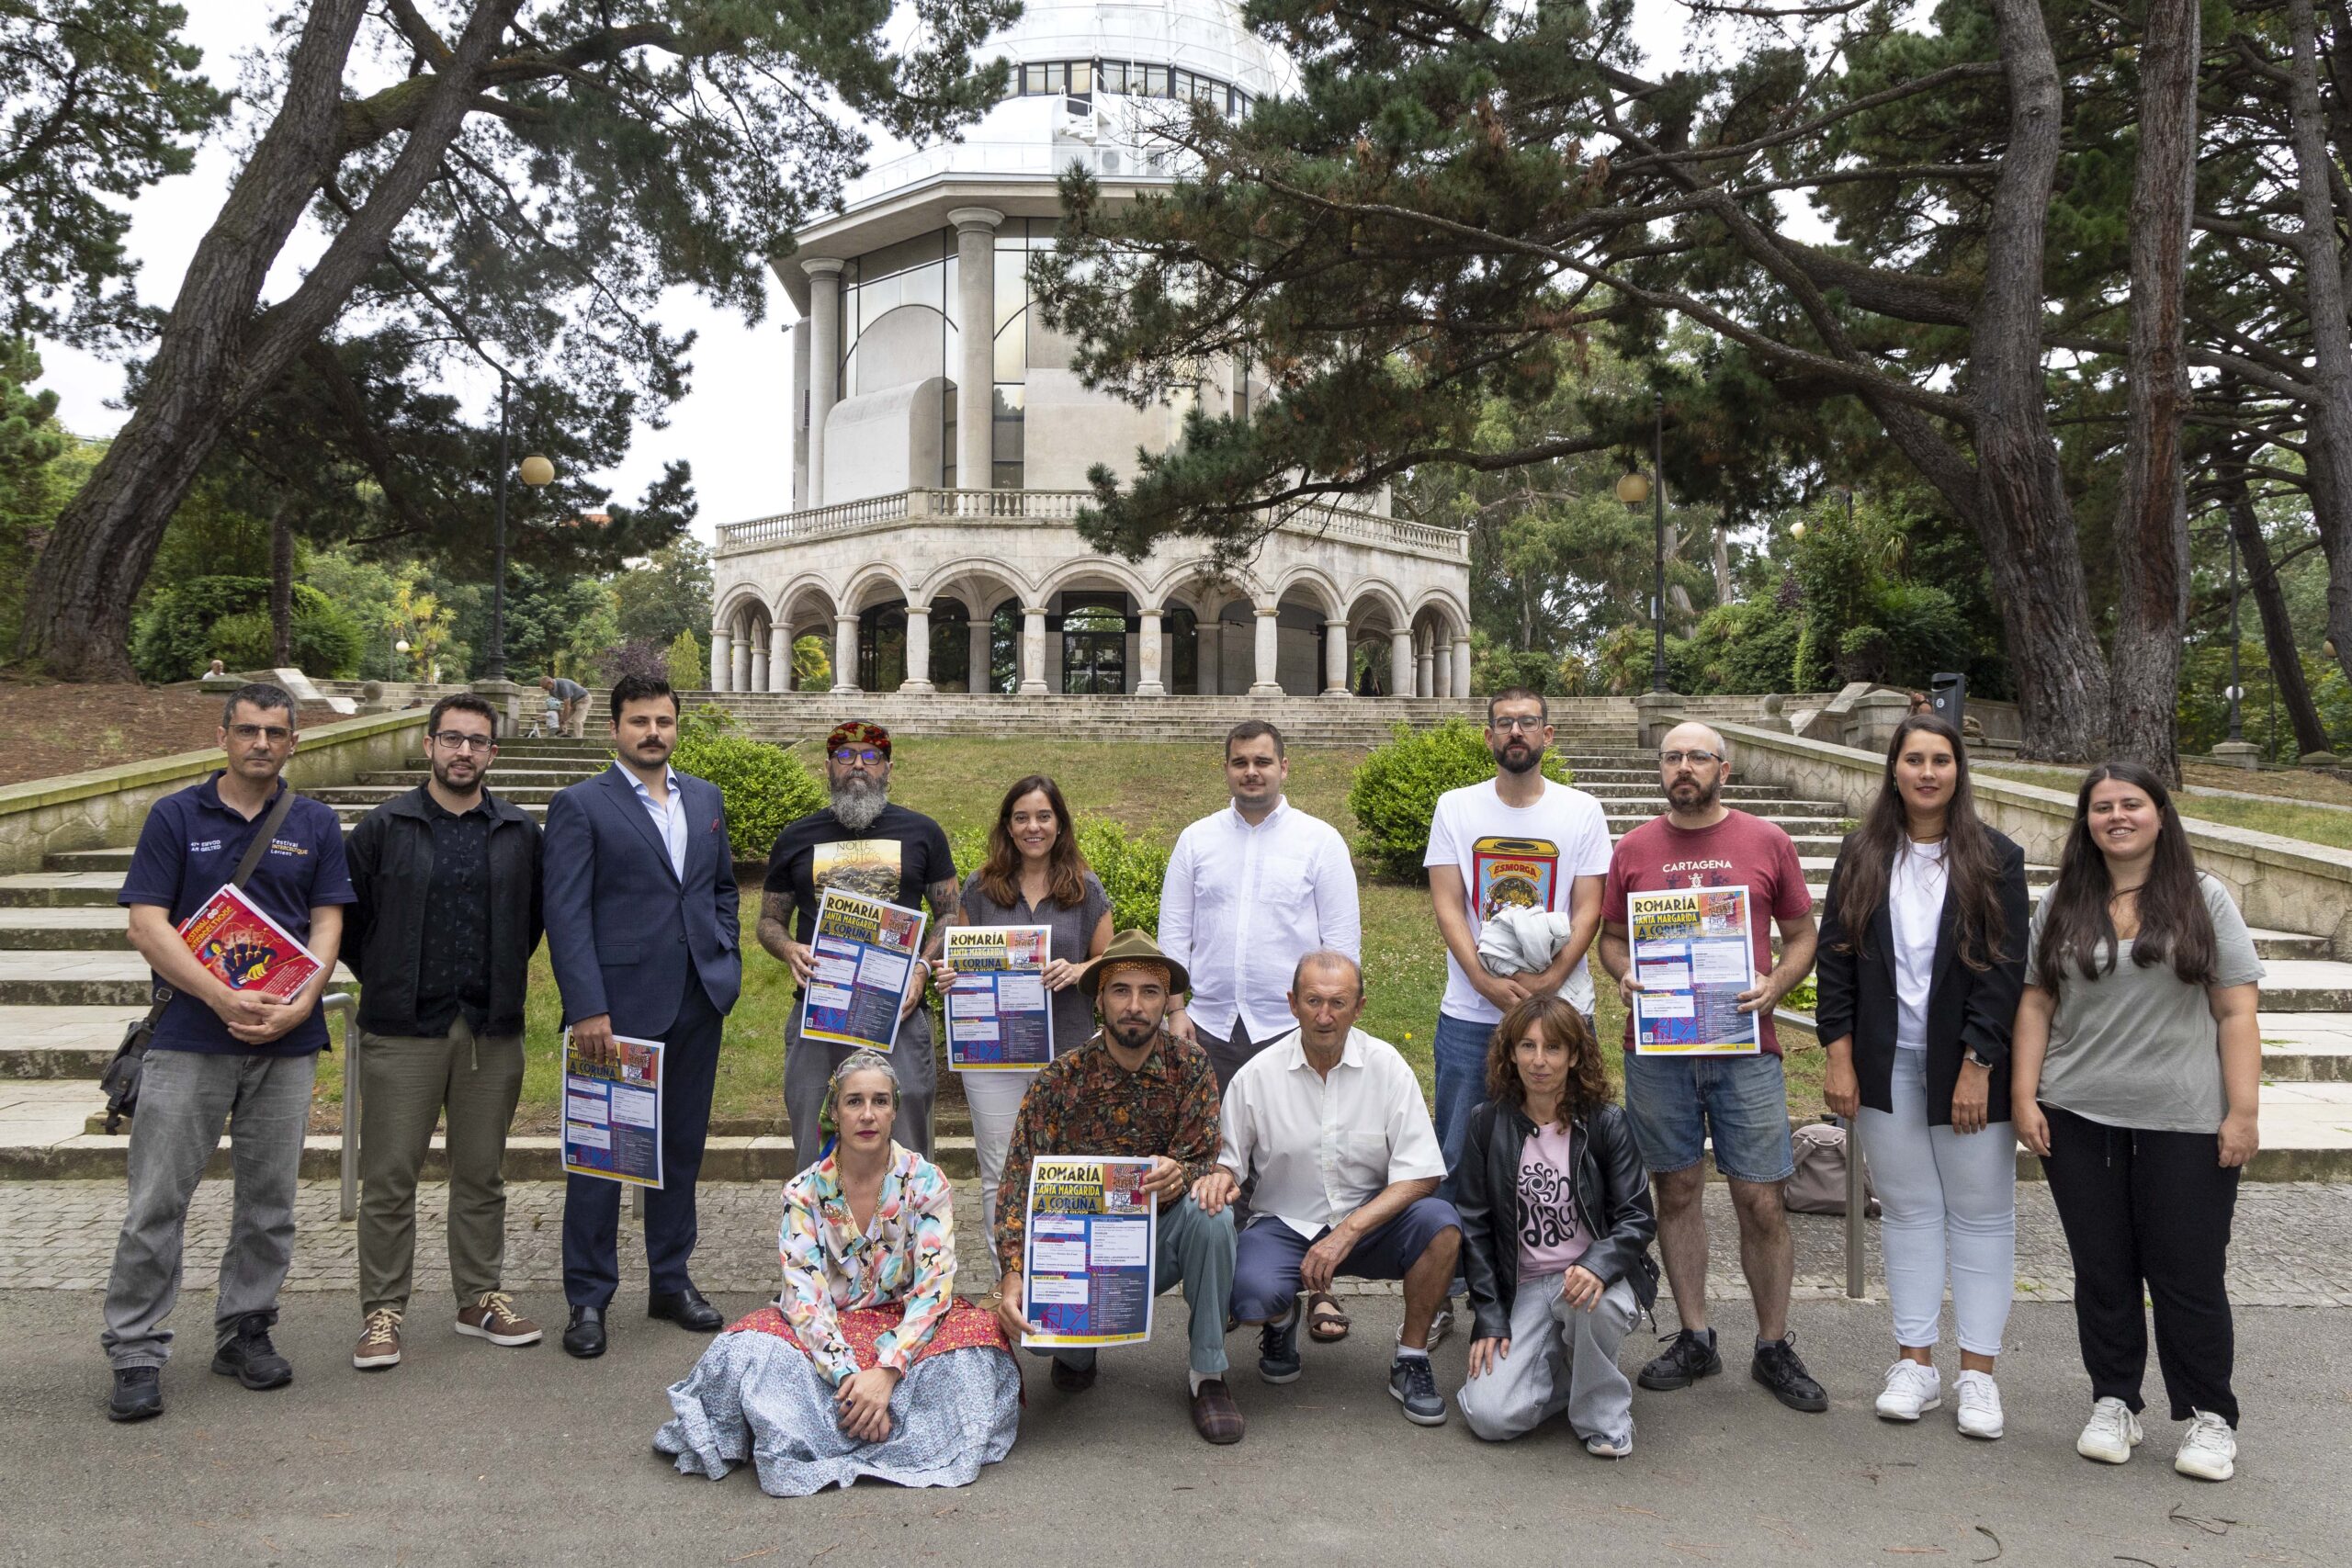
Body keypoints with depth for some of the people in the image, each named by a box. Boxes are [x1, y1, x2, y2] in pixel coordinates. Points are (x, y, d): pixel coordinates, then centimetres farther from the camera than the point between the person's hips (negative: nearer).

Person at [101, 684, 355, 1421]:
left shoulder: (316, 825, 7)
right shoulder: (175, 816, 2)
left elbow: (327, 926, 3)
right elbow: (148, 925, -5)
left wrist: (299, 1005, -13)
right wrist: (224, 999, -16)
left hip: (286, 1039, 2)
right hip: (189, 1037, -2)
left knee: (269, 1200, 9)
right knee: (157, 1200, 0)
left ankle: (245, 1331, 23)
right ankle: (136, 1353, 11)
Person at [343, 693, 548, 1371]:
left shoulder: (520, 832, 6)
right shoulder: (384, 827, 0)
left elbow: (537, 914, 19)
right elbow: (346, 914, 7)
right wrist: (383, 982, 7)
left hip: (493, 1031, 2)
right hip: (403, 1031, -2)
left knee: (481, 1175, 11)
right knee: (389, 1178, 2)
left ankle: (481, 1297, 23)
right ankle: (382, 1311, 13)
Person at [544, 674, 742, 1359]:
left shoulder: (706, 799, 13)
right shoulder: (580, 805, -4)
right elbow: (566, 914, -10)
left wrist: (728, 964, 8)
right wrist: (587, 1007, -16)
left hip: (697, 1002, 5)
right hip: (620, 1004, -5)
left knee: (682, 1145, 13)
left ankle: (671, 1280, 26)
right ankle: (588, 1298, 15)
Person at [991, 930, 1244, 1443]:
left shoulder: (1191, 1066, -9)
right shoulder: (1061, 1079, -12)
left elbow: (1207, 1165, -14)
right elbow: (1020, 1183, -16)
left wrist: (1180, 1175, -39)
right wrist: (1011, 1275, -31)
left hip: (1163, 1239, 0)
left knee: (1210, 1212, -31)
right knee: (1031, 1316, -28)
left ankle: (1209, 1374, -12)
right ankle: (1077, 1348, 14)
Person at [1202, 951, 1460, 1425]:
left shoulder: (1386, 1066, -7)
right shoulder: (1257, 1076, -7)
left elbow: (1420, 1175, -11)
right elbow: (1229, 1161, 4)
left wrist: (1347, 1231, -22)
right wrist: (1219, 1178, -23)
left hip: (1369, 1222, 1)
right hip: (1285, 1225, -1)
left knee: (1440, 1222, -29)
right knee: (1252, 1297, -31)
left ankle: (1410, 1359, -4)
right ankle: (1281, 1320, 11)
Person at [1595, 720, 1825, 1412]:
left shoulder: (1766, 842, 5)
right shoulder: (1633, 848, 8)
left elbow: (1802, 934, 10)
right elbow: (1611, 936, 14)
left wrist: (1776, 983, -8)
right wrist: (1624, 975, -7)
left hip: (1744, 1045, -1)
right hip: (1655, 1045, 1)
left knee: (1762, 1202, 1)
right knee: (1677, 1191, 8)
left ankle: (1774, 1348, 17)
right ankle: (1694, 1338, 21)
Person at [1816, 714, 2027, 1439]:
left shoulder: (1996, 859, -2)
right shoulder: (1861, 857, 5)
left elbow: (2006, 967, -6)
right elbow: (1835, 957, 5)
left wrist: (1978, 1065, -13)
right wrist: (1840, 1056, -2)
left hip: (1968, 1065, -2)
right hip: (1886, 1063, 2)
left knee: (1981, 1212, 5)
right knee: (1908, 1210, 9)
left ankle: (1977, 1372, 14)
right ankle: (1915, 1364, 18)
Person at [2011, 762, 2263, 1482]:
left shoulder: (2204, 900, 1)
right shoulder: (2061, 904, 7)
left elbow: (2236, 1012, -2)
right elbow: (2036, 1004, 7)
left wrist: (2243, 1111, -8)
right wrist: (2024, 1096, 0)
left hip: (2184, 1124, -2)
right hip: (2079, 1121, 2)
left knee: (2188, 1274, 4)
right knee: (2101, 1270, 10)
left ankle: (2209, 1417, 20)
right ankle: (2114, 1404, 23)